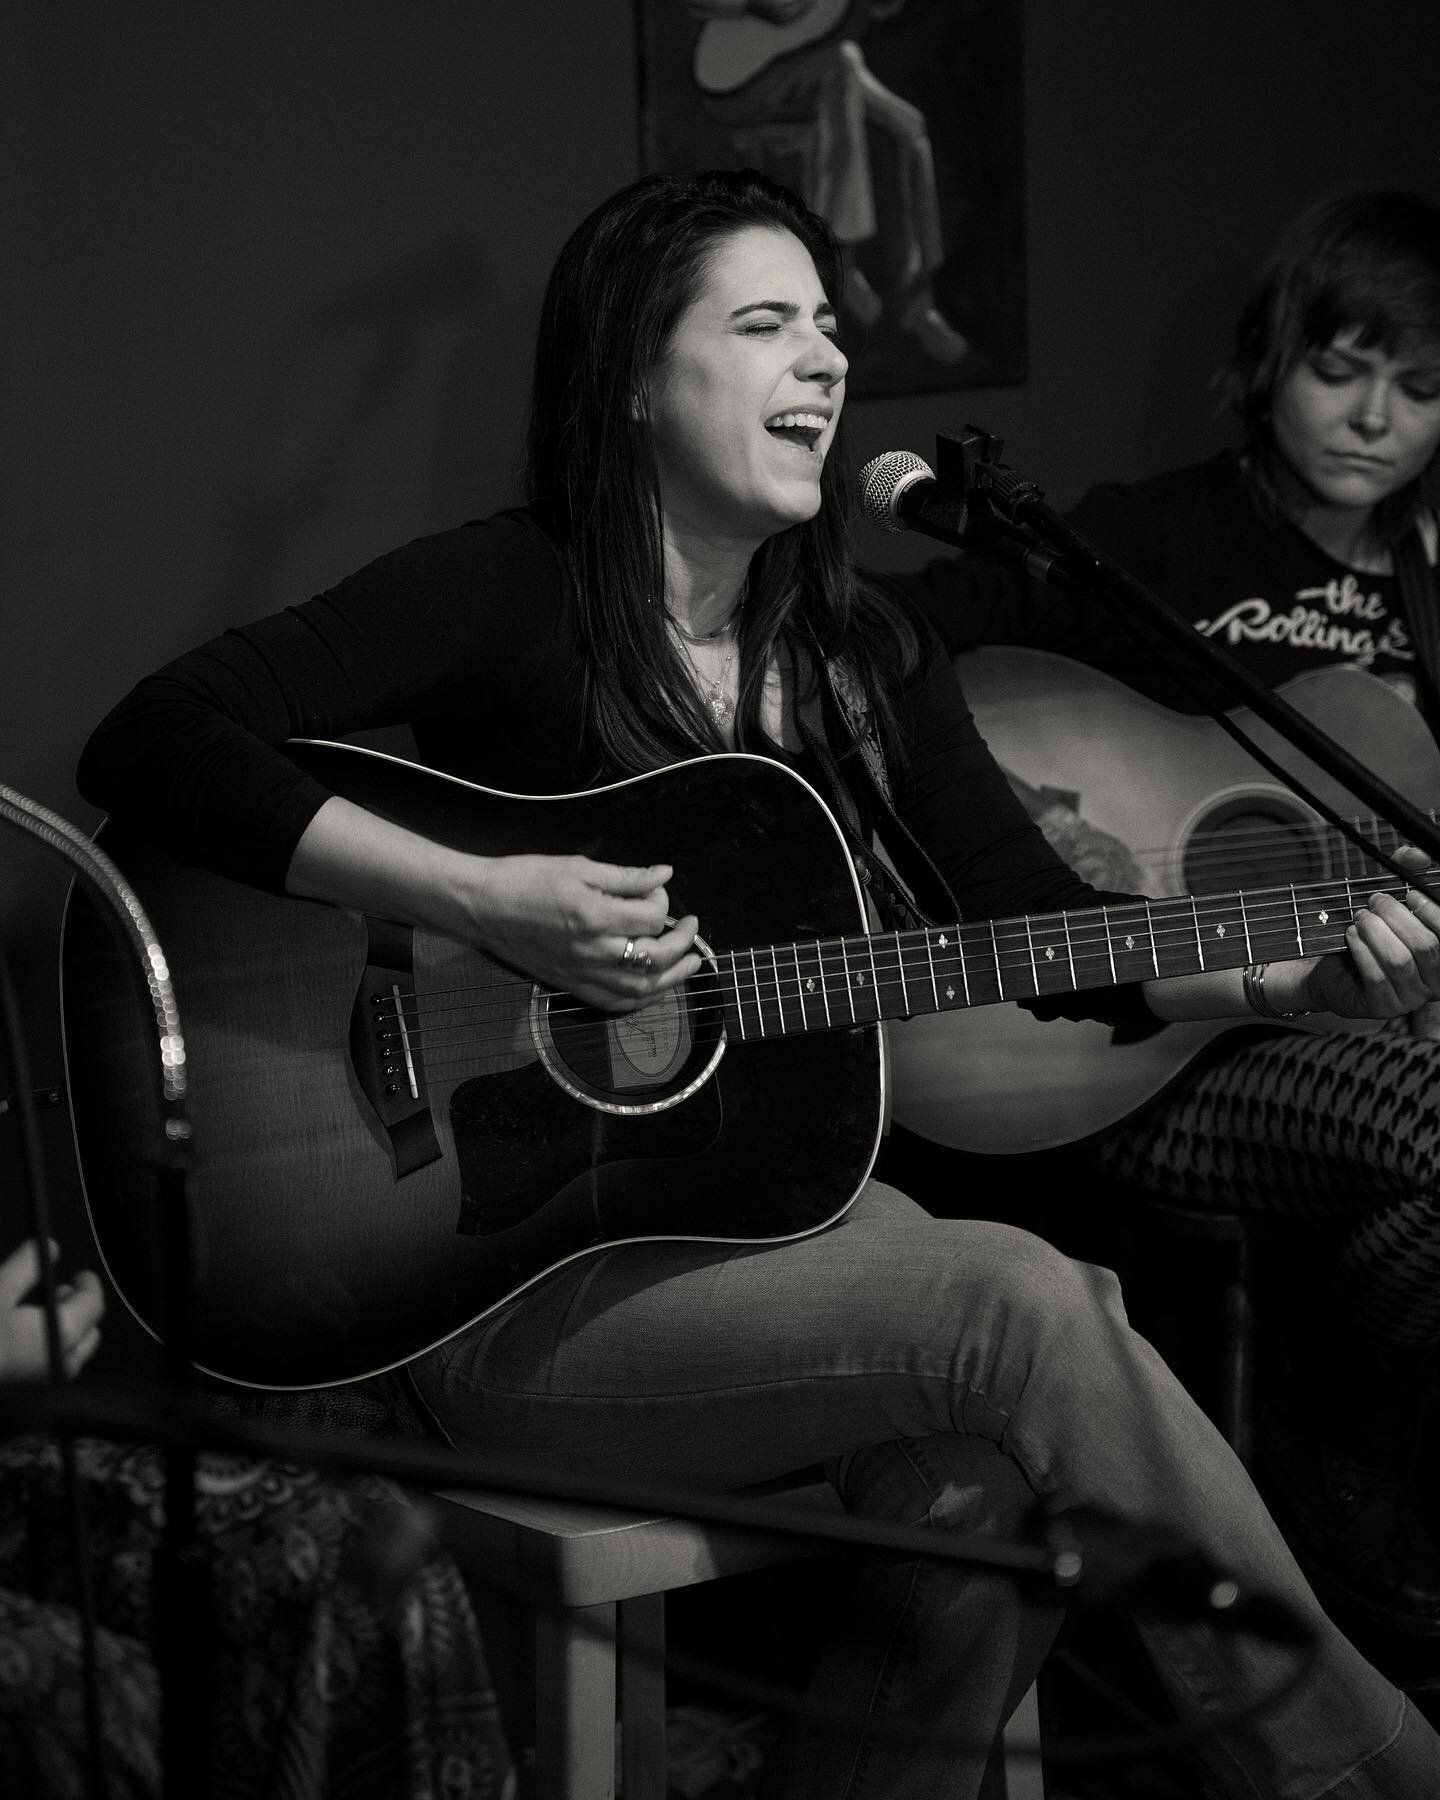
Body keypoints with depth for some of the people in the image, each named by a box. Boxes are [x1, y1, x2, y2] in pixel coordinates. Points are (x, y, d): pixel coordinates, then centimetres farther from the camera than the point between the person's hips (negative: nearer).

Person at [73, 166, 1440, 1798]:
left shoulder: (856, 646, 11)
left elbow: (1044, 925, 8)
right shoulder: (507, 594, -9)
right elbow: (150, 745, -20)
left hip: (768, 1202, 6)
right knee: (1023, 1303, -25)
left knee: (982, 1468, -26)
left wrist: (1303, 978, -9)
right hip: (501, 1276, -6)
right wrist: (487, 903, -27)